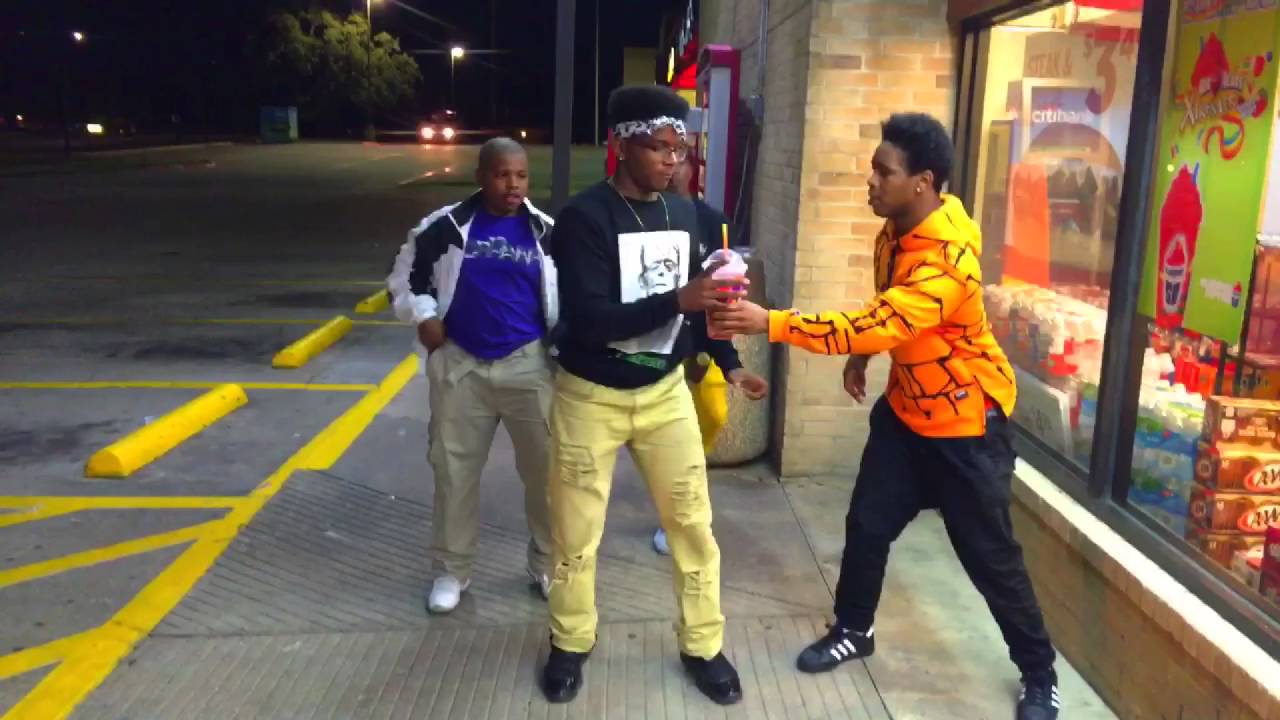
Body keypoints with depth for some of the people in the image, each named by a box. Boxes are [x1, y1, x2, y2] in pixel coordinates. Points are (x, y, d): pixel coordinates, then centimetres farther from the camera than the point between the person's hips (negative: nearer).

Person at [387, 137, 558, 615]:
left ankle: (547, 566, 23)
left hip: (528, 364, 0)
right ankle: (452, 571, 24)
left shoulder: (546, 232, 0)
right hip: (461, 364, 0)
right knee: (454, 470, 9)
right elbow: (405, 276, 9)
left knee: (545, 469, 4)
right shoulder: (445, 227, -2)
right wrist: (424, 317, -5)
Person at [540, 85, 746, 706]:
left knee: (692, 522, 8)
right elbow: (587, 320, -26)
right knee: (575, 531, 10)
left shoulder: (683, 214, 0)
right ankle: (571, 644, 32)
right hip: (591, 397, -4)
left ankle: (702, 646, 26)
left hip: (665, 392, 4)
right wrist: (676, 301, -34)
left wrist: (710, 295, -12)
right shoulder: (585, 217, -18)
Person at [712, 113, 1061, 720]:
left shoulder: (947, 261, -33)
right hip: (906, 406, 7)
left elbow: (877, 326, -43)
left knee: (990, 555, 3)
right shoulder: (895, 229, -3)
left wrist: (770, 323, -46)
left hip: (966, 420, -7)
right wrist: (860, 357, 4)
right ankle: (853, 631, 32)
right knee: (867, 525, 10)